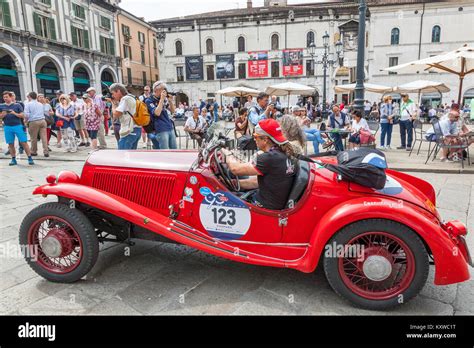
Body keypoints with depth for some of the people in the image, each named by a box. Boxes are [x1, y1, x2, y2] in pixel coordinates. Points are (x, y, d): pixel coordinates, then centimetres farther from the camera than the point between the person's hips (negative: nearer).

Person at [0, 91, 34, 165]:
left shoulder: (17, 105, 3)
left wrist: (15, 113, -16)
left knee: (24, 142, -5)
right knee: (10, 144, 6)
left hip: (18, 126, -2)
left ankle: (30, 158, -2)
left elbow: (22, 116, 0)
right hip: (7, 127, 3)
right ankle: (13, 159, 14)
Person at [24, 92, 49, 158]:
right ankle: (46, 152, -3)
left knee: (34, 138, 9)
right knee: (44, 137, 0)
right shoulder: (41, 104, 14)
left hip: (33, 122, -3)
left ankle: (34, 152, 20)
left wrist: (26, 121, 7)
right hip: (42, 121, 4)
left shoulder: (28, 104, -1)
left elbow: (26, 115, -8)